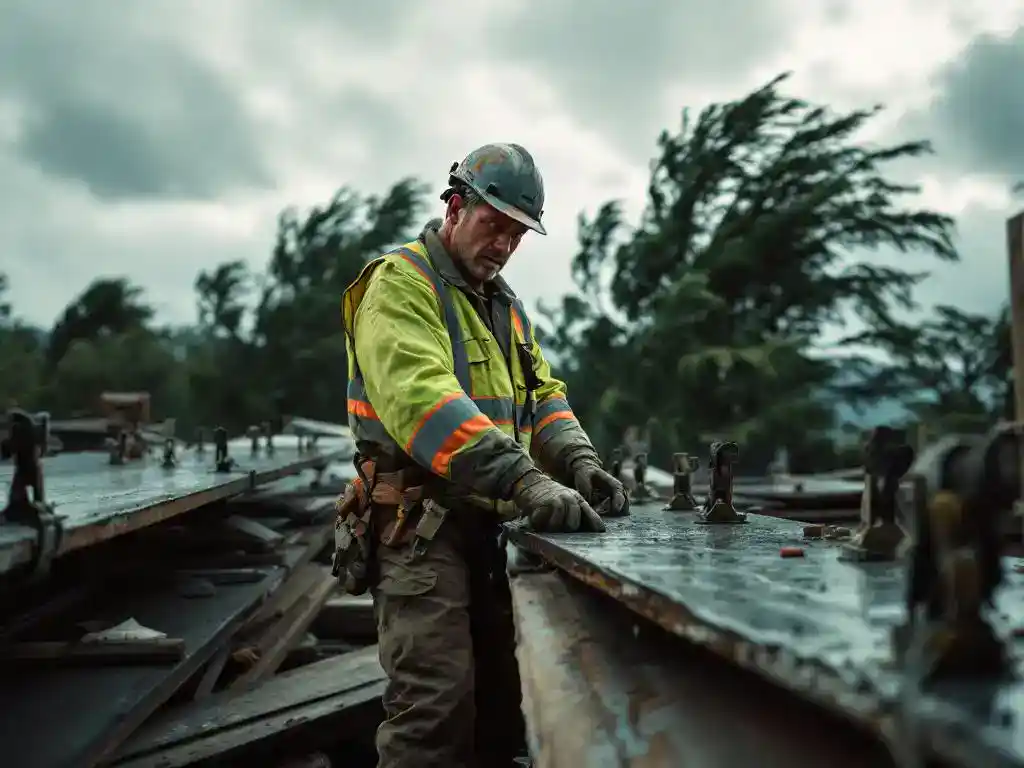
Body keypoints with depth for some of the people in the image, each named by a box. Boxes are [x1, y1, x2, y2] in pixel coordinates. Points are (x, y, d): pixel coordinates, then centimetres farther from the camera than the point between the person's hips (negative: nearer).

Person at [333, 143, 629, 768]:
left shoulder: (505, 305, 19)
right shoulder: (400, 283, -10)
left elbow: (540, 394, 14)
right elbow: (421, 396, -26)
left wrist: (578, 462, -8)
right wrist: (523, 480, -35)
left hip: (490, 524, 9)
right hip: (422, 526, -8)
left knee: (504, 700, 14)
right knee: (437, 710, -13)